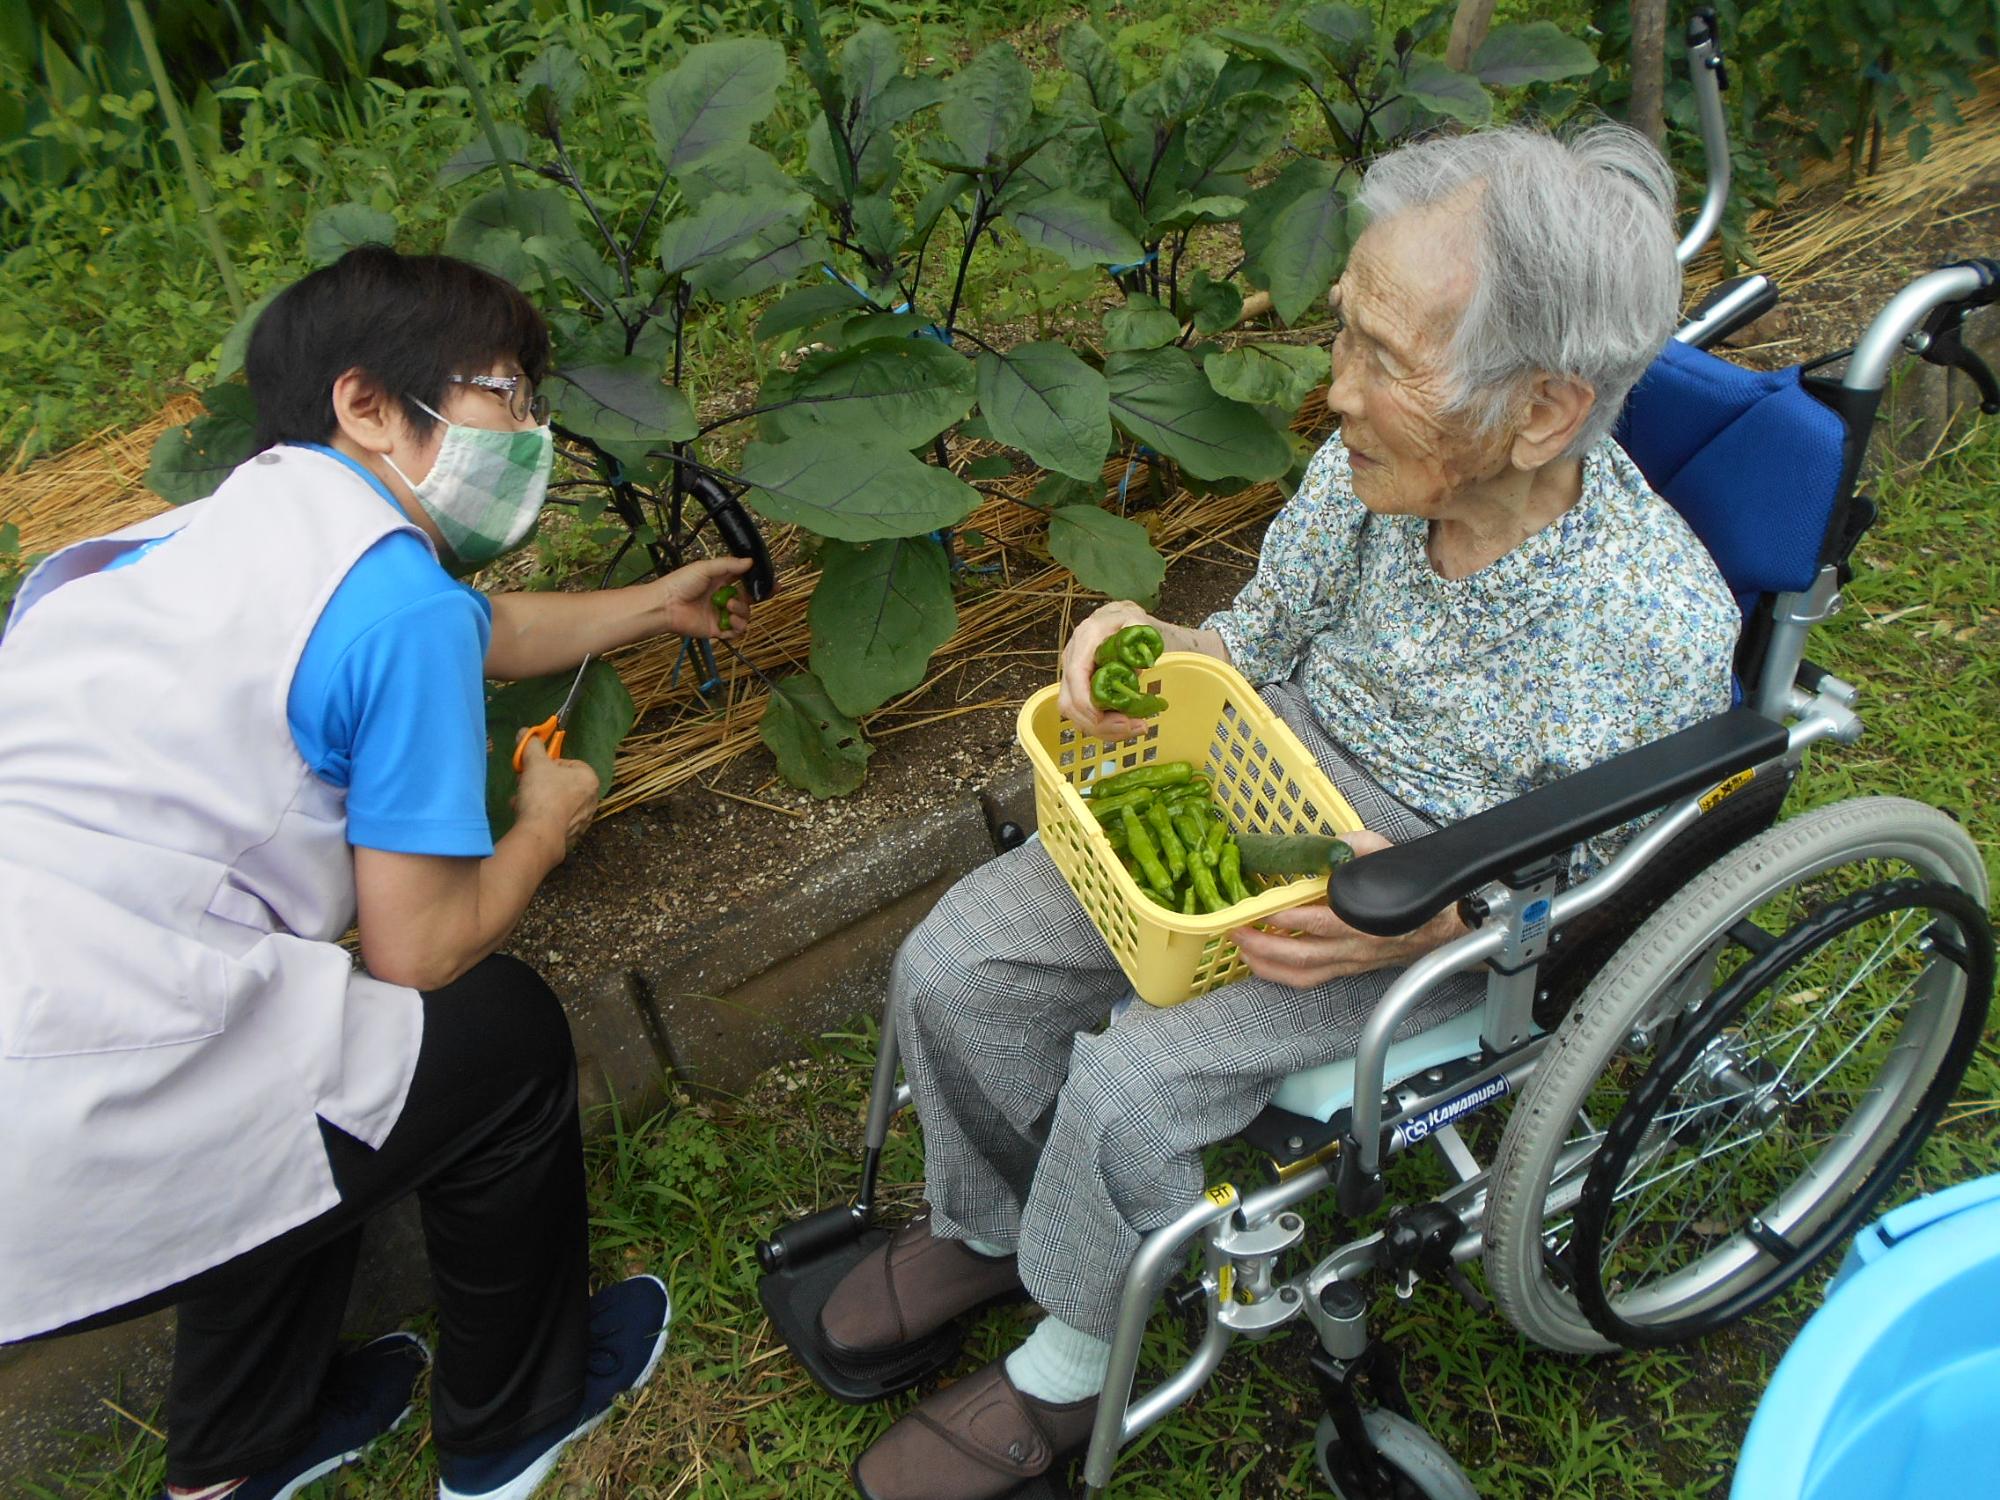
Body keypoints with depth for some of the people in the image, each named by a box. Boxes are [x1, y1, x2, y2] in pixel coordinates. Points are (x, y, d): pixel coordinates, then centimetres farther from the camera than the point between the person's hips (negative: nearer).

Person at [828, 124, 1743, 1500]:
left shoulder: (1661, 624, -27)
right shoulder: (1365, 471, -16)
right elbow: (1262, 640, 3)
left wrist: (1421, 921, -28)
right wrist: (1161, 649, -19)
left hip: (1464, 906, -5)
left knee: (1133, 1085, -21)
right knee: (955, 967, -4)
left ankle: (1072, 1369, 12)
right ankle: (987, 1229, 26)